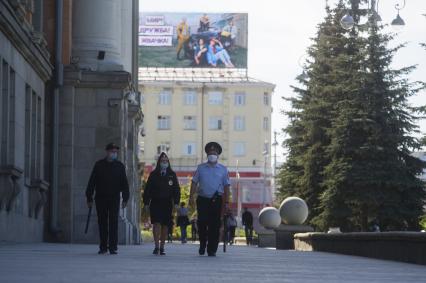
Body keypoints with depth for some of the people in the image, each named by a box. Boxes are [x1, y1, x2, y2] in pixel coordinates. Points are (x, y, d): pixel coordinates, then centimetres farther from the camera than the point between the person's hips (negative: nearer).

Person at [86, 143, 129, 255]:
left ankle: (113, 247, -4)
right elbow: (92, 182, 7)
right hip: (101, 198, 1)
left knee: (113, 223, -5)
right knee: (102, 223, 4)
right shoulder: (99, 165, 6)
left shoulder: (120, 166, 6)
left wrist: (125, 199, -1)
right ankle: (103, 247, 11)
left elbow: (124, 183, 7)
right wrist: (89, 198, 2)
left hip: (114, 199, -1)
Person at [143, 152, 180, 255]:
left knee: (165, 226, 5)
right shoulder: (153, 174, 5)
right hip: (155, 203, -1)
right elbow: (147, 189, 4)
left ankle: (162, 247, 13)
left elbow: (176, 189, 7)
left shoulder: (172, 175, 8)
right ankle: (156, 246, -11)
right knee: (157, 224, -10)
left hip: (167, 203, 2)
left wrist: (176, 202, -2)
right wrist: (146, 203, -1)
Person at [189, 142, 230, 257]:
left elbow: (226, 186, 8)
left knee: (214, 225, -3)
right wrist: (191, 197, -1)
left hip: (216, 200, 0)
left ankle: (212, 250, 2)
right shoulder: (200, 168, 11)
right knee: (202, 224, -3)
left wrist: (226, 202, 2)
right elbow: (194, 183, 9)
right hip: (202, 199, 0)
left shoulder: (223, 169, 10)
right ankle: (202, 245, 18)